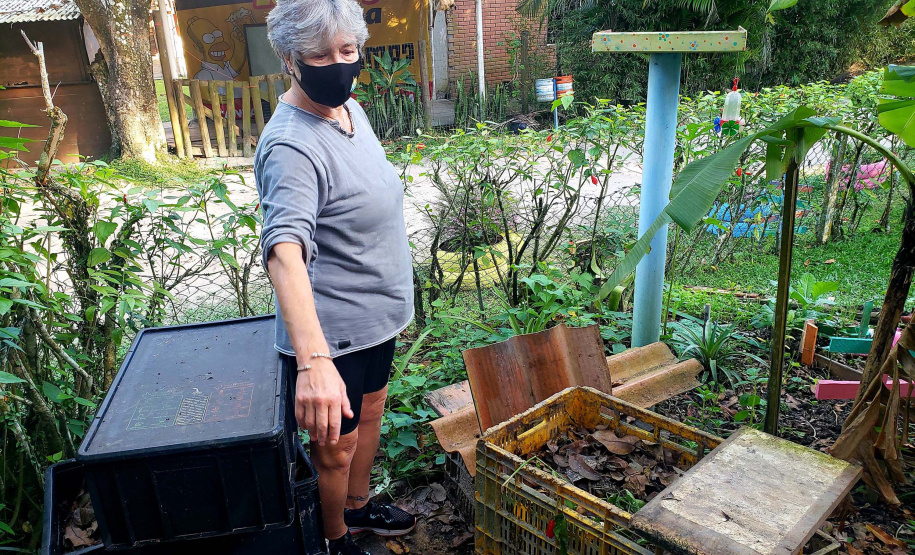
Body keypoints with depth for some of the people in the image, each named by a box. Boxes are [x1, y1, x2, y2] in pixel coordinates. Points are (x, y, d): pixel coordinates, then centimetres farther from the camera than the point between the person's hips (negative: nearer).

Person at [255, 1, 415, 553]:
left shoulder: (351, 108, 2)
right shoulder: (291, 146, -27)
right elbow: (285, 250, -42)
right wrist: (313, 361, -54)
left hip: (378, 314, 9)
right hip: (332, 332, -9)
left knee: (371, 412, 26)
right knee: (336, 445, 11)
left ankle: (359, 505, 52)